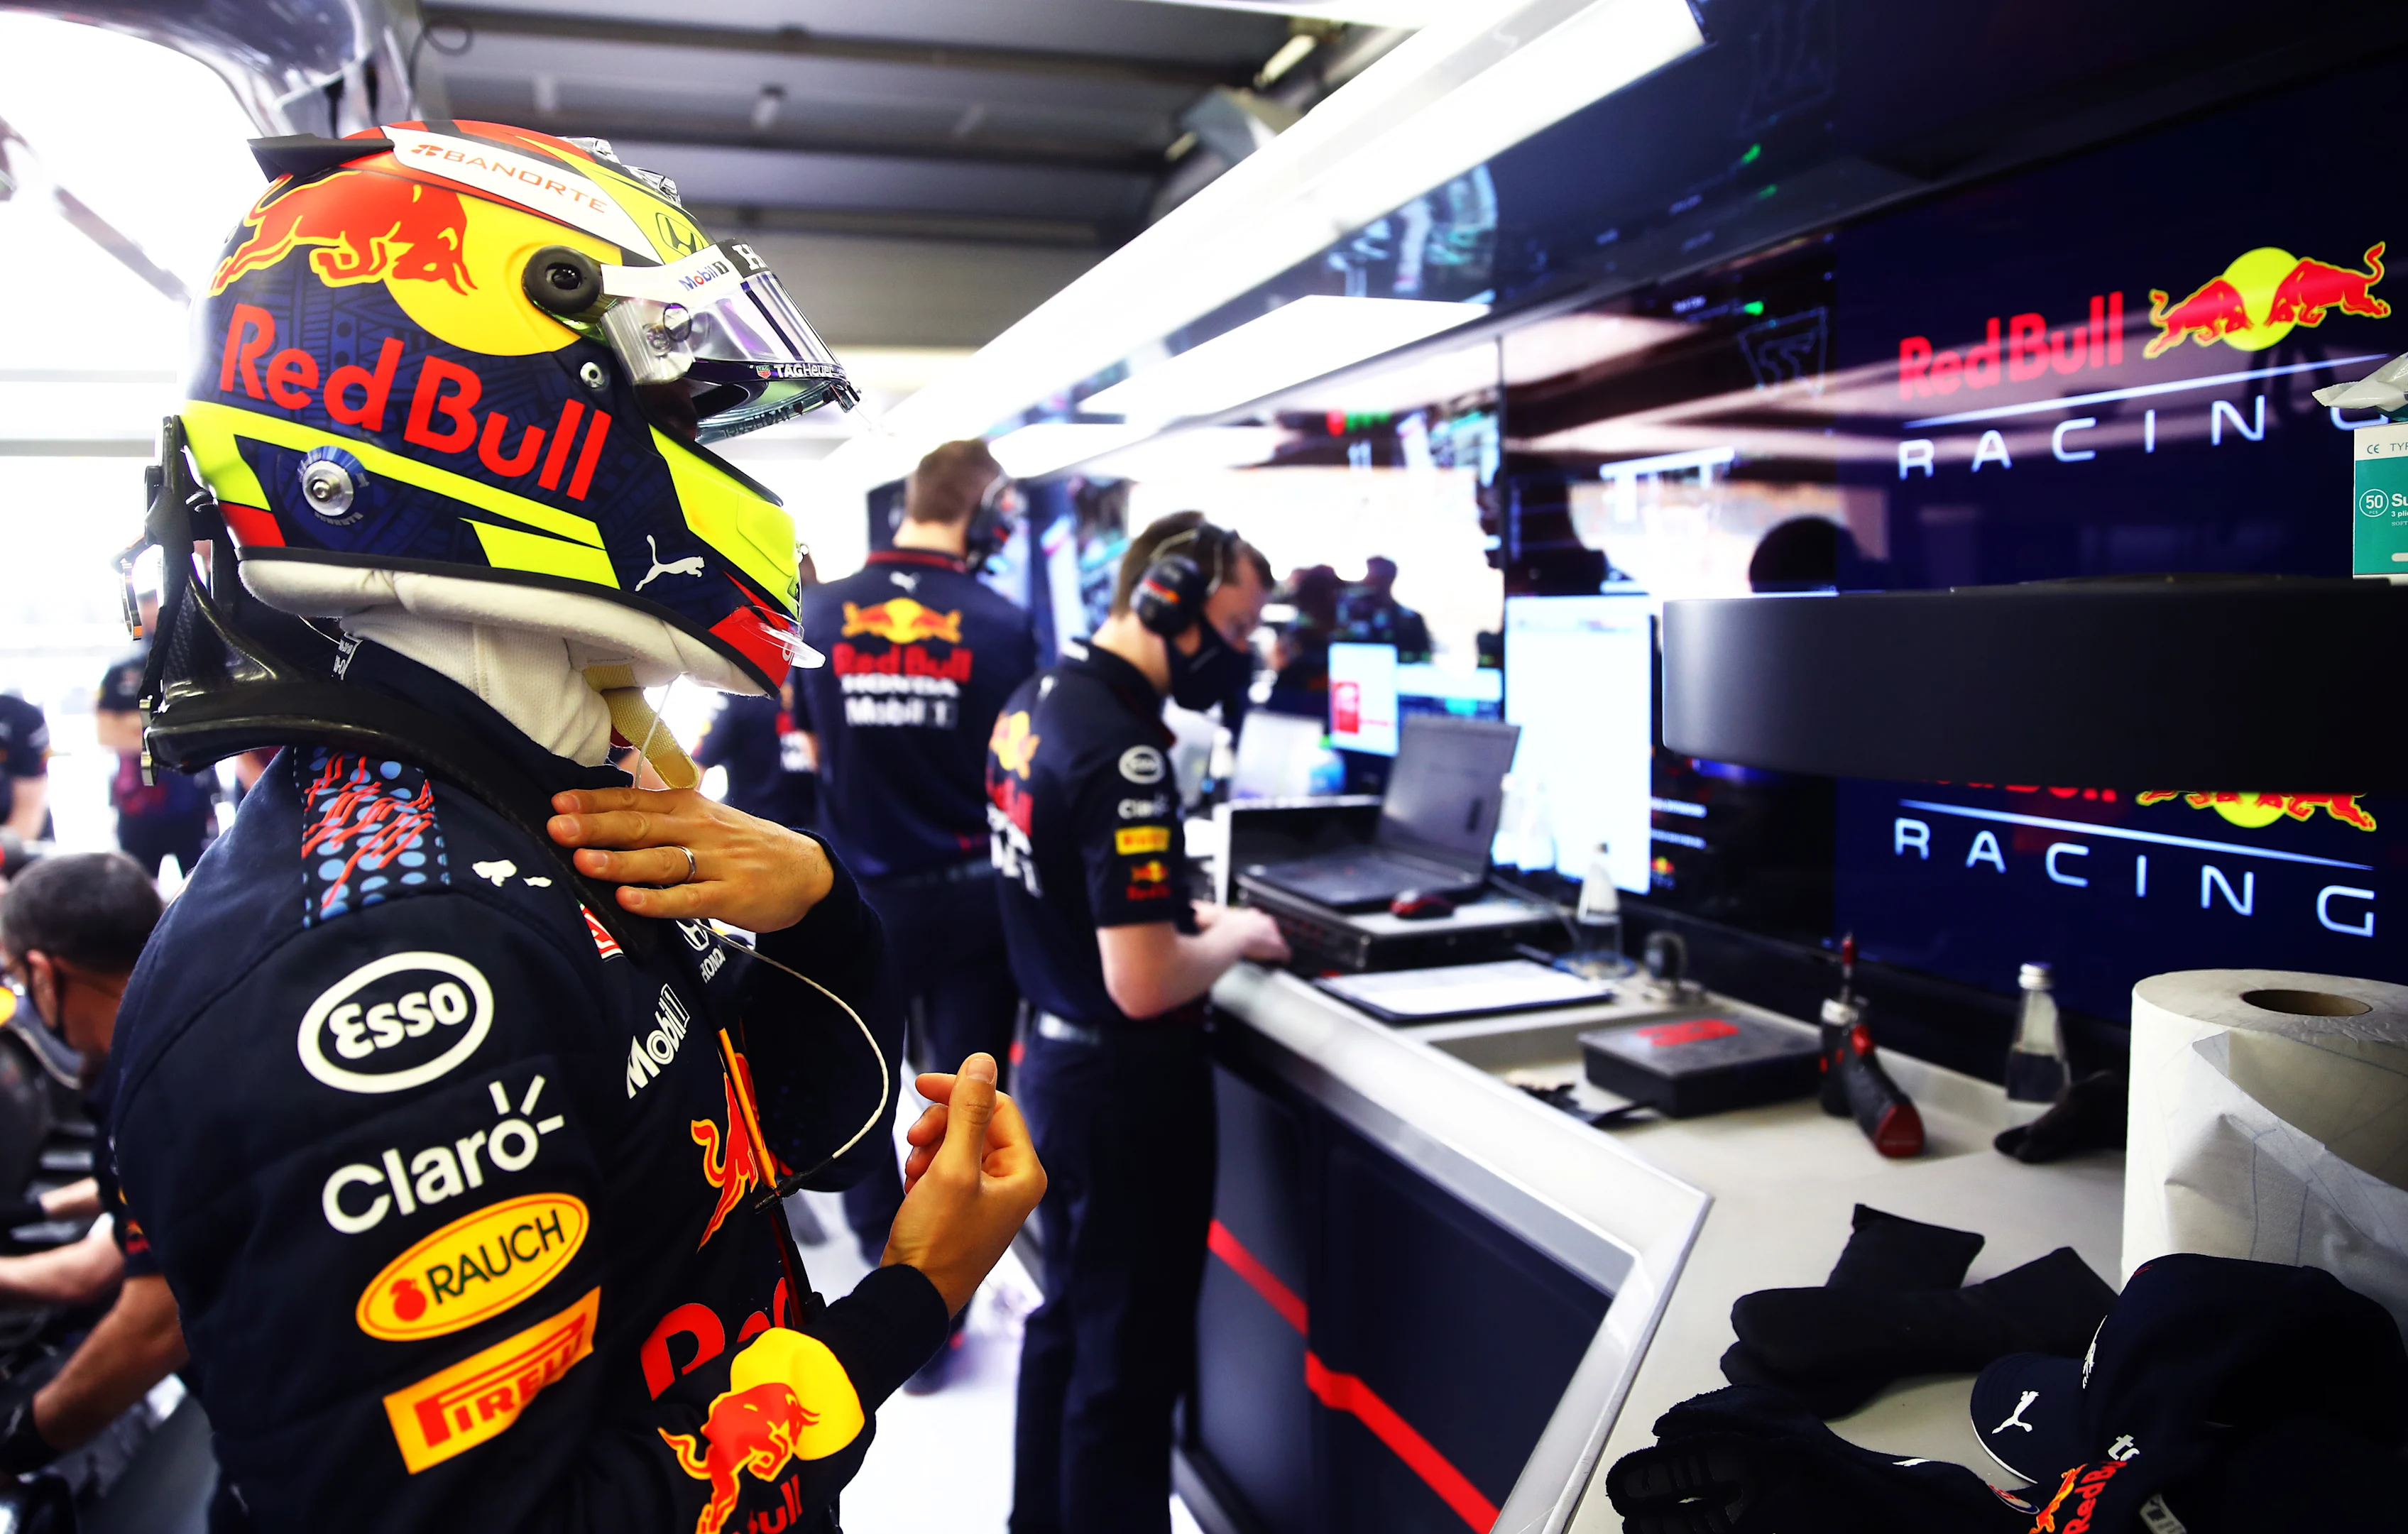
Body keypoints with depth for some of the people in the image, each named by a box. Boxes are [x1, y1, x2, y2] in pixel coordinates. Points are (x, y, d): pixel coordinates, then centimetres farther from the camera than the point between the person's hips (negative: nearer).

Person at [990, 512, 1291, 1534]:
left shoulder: (1034, 702, 4)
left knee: (1068, 1319, 24)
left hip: (1055, 1058, 10)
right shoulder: (1123, 753, -26)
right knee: (1130, 1359, 7)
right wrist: (1234, 938, -10)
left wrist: (1177, 913, 9)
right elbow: (1145, 987, -28)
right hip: (1125, 1083, -10)